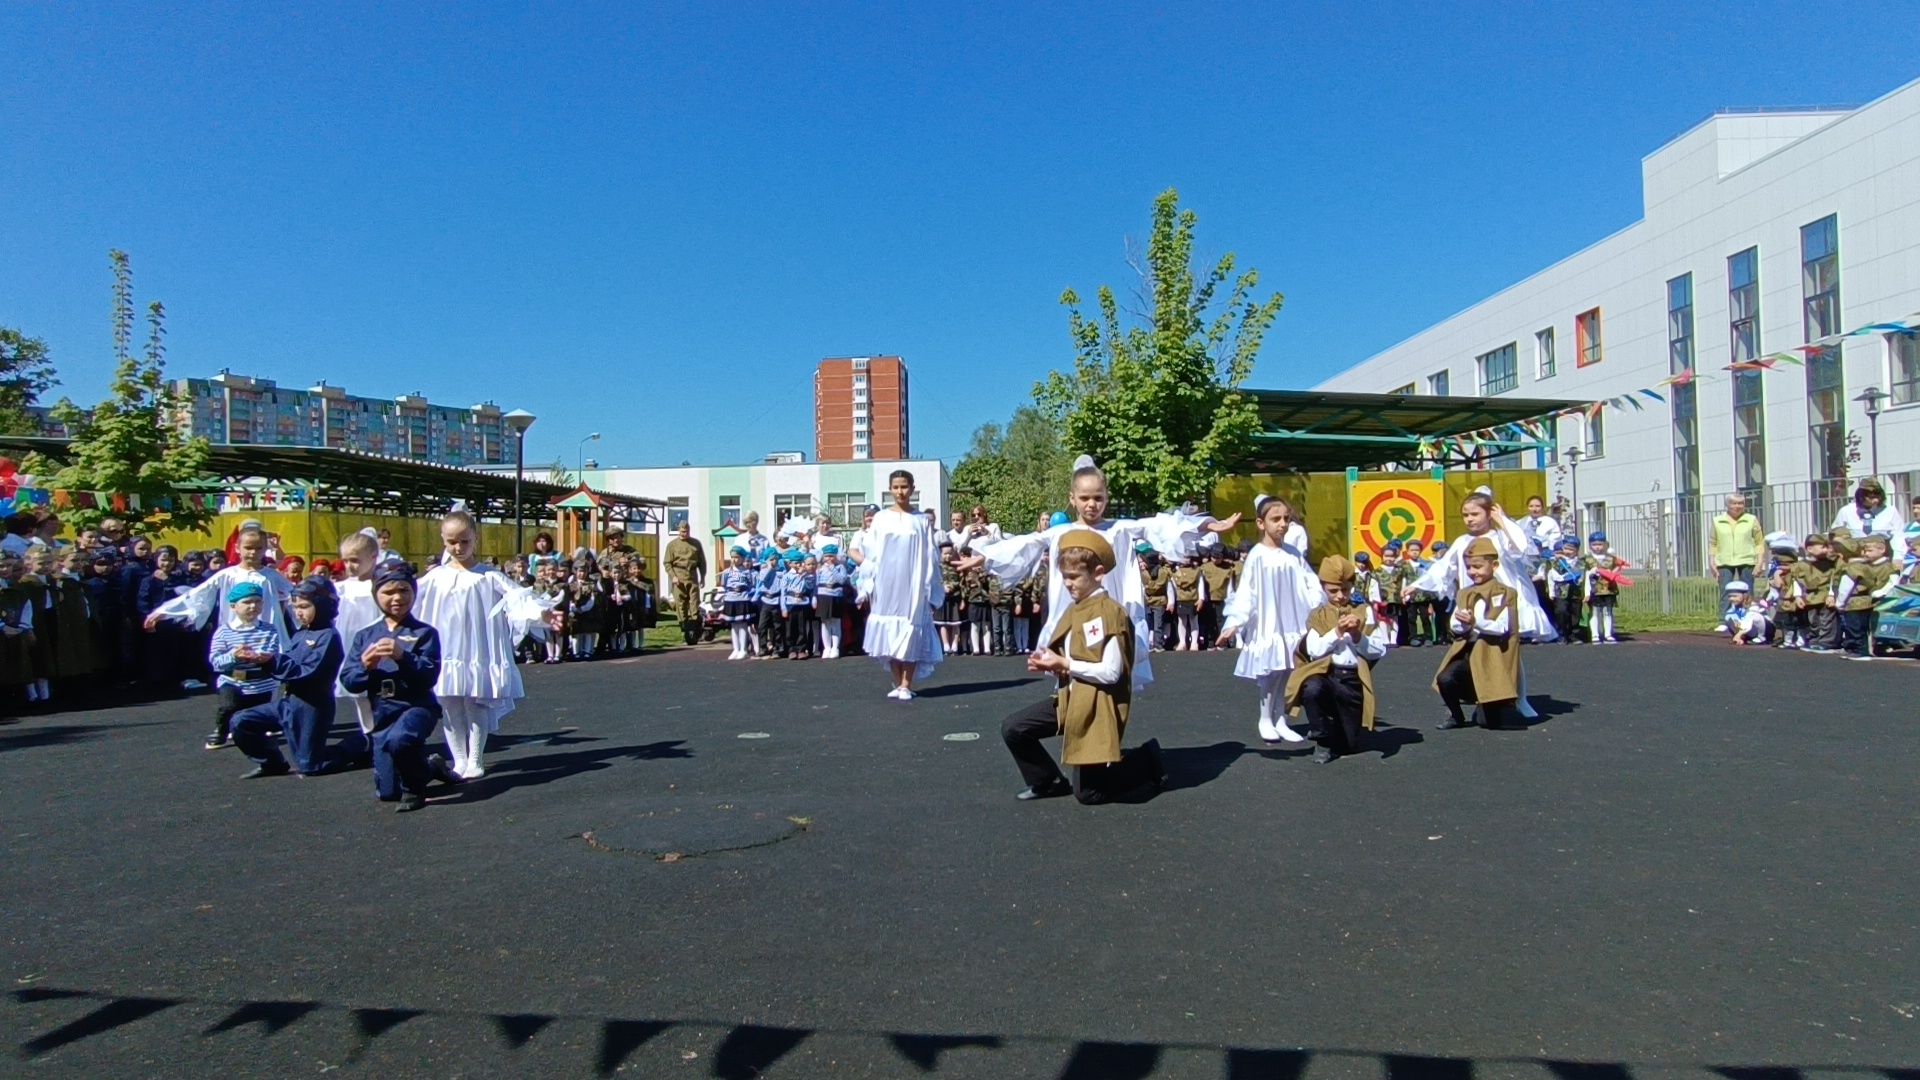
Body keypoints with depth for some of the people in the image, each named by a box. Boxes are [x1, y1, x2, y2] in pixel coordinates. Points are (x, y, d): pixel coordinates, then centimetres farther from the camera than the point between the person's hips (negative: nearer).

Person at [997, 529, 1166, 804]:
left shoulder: (1109, 612, -17)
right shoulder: (1073, 610, 10)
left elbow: (1111, 673, -24)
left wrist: (1064, 665, -21)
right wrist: (1049, 665, -4)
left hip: (1098, 707, -8)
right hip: (1069, 699, 8)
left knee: (1087, 793, 0)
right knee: (1012, 729, -1)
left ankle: (1147, 763, 20)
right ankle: (1048, 781, 18)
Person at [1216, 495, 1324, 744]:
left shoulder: (1292, 554, 6)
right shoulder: (1257, 555, -9)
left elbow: (1310, 584, 6)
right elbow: (1245, 592, -12)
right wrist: (1234, 622, -17)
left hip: (1291, 624, 5)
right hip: (1267, 625, -4)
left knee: (1285, 672, 8)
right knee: (1271, 672, 0)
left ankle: (1280, 720, 19)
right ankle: (1266, 720, 15)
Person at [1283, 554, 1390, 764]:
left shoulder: (1365, 611, 6)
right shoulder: (1318, 615, 6)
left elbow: (1379, 650, -2)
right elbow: (1314, 651, -8)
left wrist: (1357, 636, -17)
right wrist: (1337, 632, -19)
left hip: (1354, 678, 1)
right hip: (1326, 674, -1)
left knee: (1355, 744, 4)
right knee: (1312, 689, -39)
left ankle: (1337, 725, 40)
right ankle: (1323, 739, -12)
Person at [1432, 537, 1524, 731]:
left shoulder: (1504, 593, -5)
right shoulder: (1464, 594, 11)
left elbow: (1502, 627, -17)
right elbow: (1455, 627, 5)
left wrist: (1476, 622, -31)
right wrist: (1462, 625, -18)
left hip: (1492, 655, -4)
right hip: (1467, 652, 4)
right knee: (1444, 679, -27)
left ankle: (1501, 705, 37)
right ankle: (1455, 715, 2)